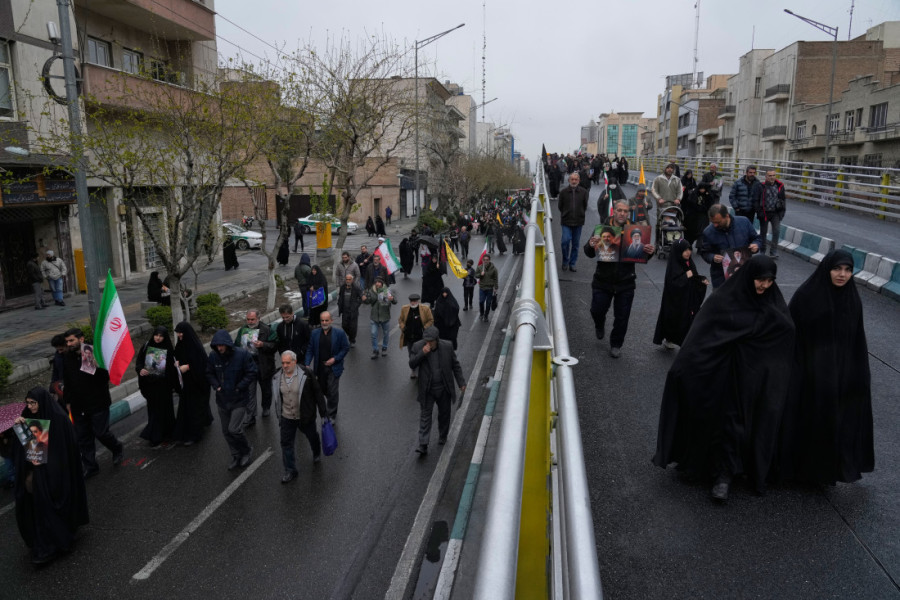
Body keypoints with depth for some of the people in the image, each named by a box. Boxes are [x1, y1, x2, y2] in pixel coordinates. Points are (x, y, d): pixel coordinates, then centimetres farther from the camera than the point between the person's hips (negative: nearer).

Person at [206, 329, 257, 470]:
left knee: (234, 429, -11)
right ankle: (236, 456, 30)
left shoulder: (242, 354, -16)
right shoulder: (213, 356, -4)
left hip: (239, 400, -5)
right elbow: (209, 373, 10)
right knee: (226, 430, 12)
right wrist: (216, 386, -6)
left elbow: (251, 373, -10)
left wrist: (239, 388, -15)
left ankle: (247, 450, 17)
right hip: (222, 400, 5)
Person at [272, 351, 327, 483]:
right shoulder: (277, 377, -5)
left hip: (305, 416, -2)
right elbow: (277, 397, 10)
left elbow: (318, 393, -11)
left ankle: (317, 453, 51)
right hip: (286, 417, 3)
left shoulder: (306, 374, -19)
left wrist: (323, 413, -9)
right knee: (286, 443, 3)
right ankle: (290, 471, 17)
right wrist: (279, 415, 16)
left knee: (312, 437, 20)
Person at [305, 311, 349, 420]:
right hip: (320, 367, 3)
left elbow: (346, 348, -3)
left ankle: (331, 416, 15)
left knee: (332, 393, -2)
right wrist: (307, 364, -9)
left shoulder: (339, 333, -9)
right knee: (323, 390, 17)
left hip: (334, 368, -3)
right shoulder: (315, 333, -1)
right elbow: (310, 350, 2)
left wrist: (335, 359, -12)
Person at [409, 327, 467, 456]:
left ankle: (443, 437, 36)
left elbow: (456, 365, 1)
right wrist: (422, 353, -28)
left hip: (444, 388, 1)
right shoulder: (417, 346, -10)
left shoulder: (447, 346, -8)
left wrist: (461, 383, 1)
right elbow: (412, 365, -15)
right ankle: (423, 445, -2)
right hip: (427, 389, -1)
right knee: (425, 415, -3)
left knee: (444, 414, 15)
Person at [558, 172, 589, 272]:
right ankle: (565, 261, 8)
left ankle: (572, 263, 19)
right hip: (566, 222, -2)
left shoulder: (583, 192, 3)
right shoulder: (563, 192, 0)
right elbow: (560, 206, 9)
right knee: (565, 241, -13)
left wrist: (580, 215, 9)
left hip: (578, 222, 2)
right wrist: (566, 215, 8)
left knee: (576, 244, 7)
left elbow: (585, 206, 12)